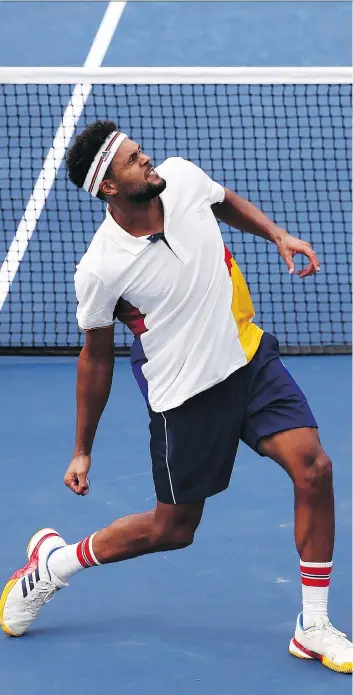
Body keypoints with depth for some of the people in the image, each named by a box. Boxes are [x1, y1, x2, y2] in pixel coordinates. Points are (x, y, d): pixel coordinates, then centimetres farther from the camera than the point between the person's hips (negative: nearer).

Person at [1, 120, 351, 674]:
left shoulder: (183, 177, -10)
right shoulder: (101, 269, -21)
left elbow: (230, 204, 16)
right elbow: (97, 358, -6)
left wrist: (279, 236, 1)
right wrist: (82, 451, 1)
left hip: (251, 356, 4)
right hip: (185, 394, -4)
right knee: (173, 530, 8)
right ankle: (54, 562, 34)